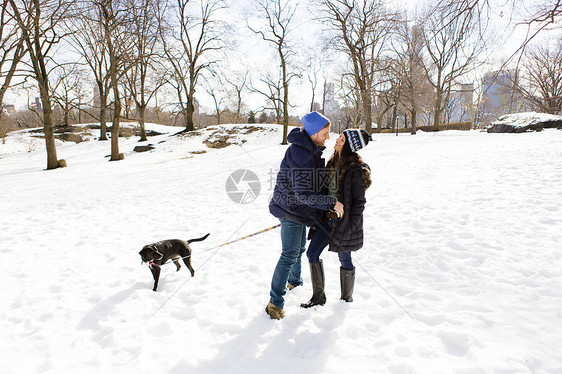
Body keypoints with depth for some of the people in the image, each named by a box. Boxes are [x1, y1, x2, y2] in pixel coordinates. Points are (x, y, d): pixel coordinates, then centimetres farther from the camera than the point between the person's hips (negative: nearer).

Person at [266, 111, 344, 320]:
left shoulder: (312, 150, 5)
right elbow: (303, 194, -30)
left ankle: (294, 281, 46)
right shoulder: (300, 154, -28)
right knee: (290, 254, -8)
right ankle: (275, 302, 2)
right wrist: (332, 202, -27)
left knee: (299, 248, 24)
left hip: (301, 209, 10)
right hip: (290, 208, -10)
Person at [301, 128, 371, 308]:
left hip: (344, 221, -8)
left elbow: (359, 201, -15)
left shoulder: (356, 169, -17)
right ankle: (318, 297, 23)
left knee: (344, 259, 8)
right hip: (327, 217, 8)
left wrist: (351, 227, -17)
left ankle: (347, 298, 31)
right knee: (312, 253, 7)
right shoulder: (333, 162, 7)